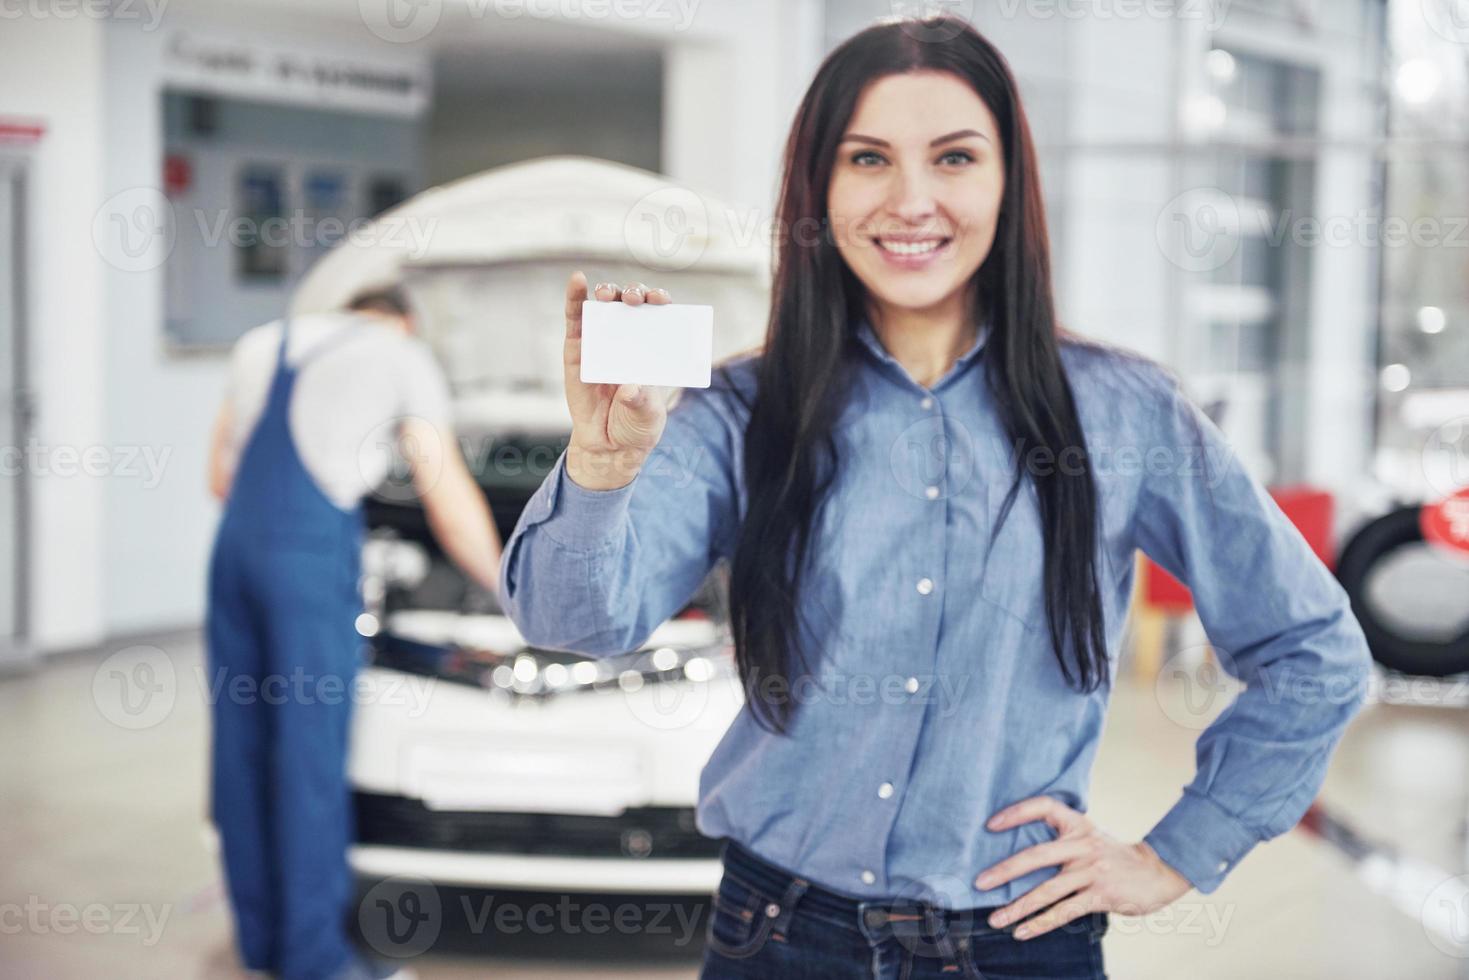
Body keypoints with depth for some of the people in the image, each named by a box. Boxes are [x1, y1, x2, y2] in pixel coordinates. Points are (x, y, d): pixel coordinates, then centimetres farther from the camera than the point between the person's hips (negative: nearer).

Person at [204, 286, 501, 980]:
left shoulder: (262, 344, 22)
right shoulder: (402, 355, 6)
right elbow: (445, 494, 5)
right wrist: (503, 584, 14)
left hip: (234, 547, 6)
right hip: (313, 552, -6)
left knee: (243, 744, 10)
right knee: (310, 752, -2)